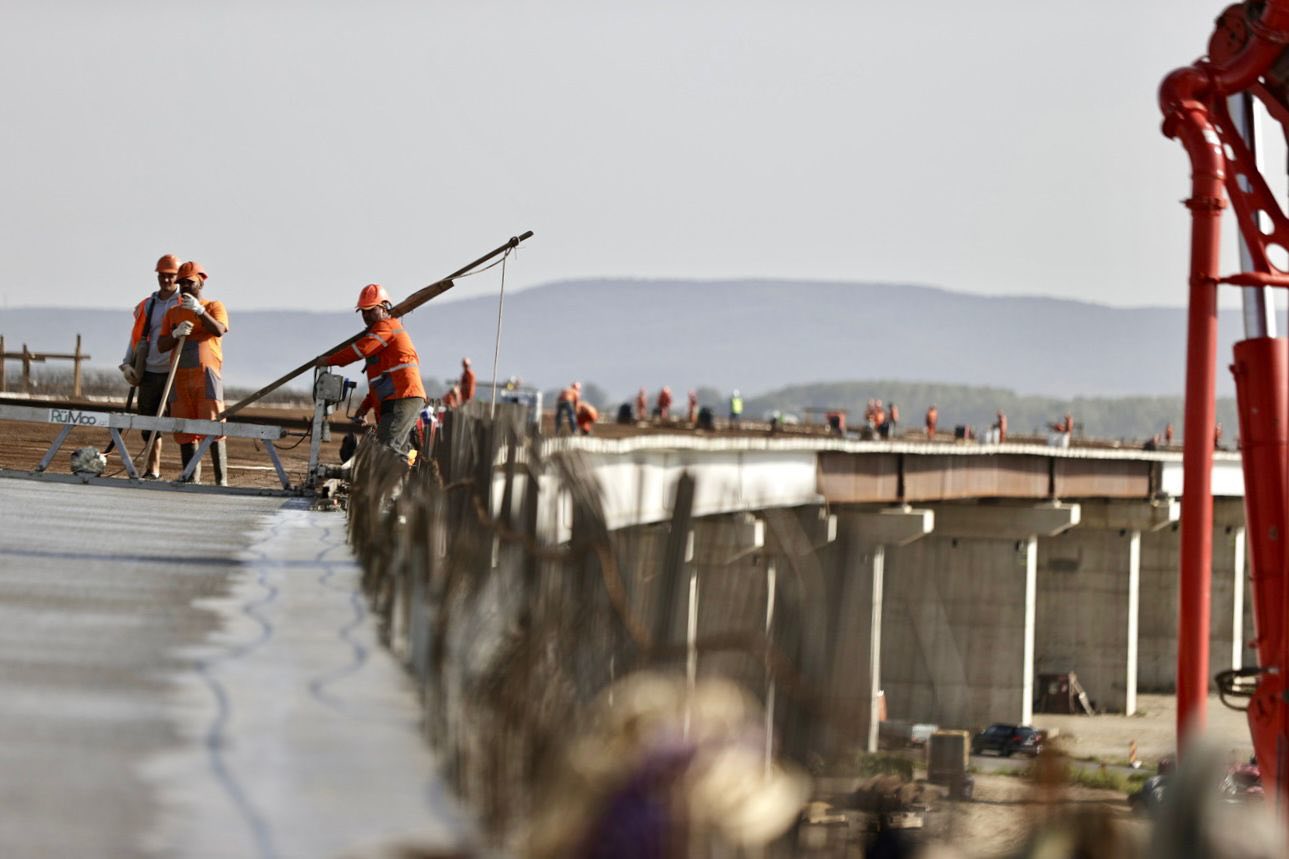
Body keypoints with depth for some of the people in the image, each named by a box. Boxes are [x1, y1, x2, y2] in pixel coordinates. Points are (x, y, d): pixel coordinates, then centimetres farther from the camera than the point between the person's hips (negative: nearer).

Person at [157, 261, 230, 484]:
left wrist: (199, 310, -24)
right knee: (184, 431, 1)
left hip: (206, 374, -4)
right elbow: (161, 345, 10)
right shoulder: (173, 313, 17)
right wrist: (176, 334, -10)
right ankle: (191, 478, 5)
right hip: (180, 376, 4)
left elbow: (219, 330, -13)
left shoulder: (214, 307, 7)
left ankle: (221, 480, -10)